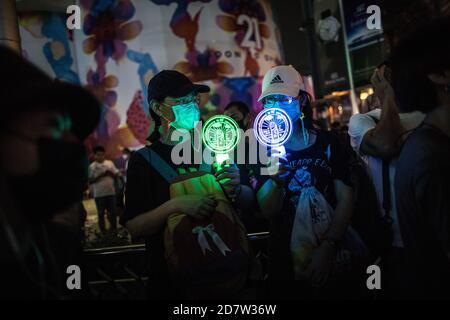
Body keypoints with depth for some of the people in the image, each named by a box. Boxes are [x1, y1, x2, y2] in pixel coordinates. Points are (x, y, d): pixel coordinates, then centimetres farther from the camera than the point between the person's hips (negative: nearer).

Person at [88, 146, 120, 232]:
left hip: (111, 192, 2)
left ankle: (114, 230, 20)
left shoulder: (110, 163, 6)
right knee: (101, 214, 6)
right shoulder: (92, 166, 0)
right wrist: (99, 176, -15)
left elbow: (117, 175, 5)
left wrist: (110, 173, -14)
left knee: (113, 212, 7)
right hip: (99, 194, -2)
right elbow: (90, 181, -3)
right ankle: (103, 232, 16)